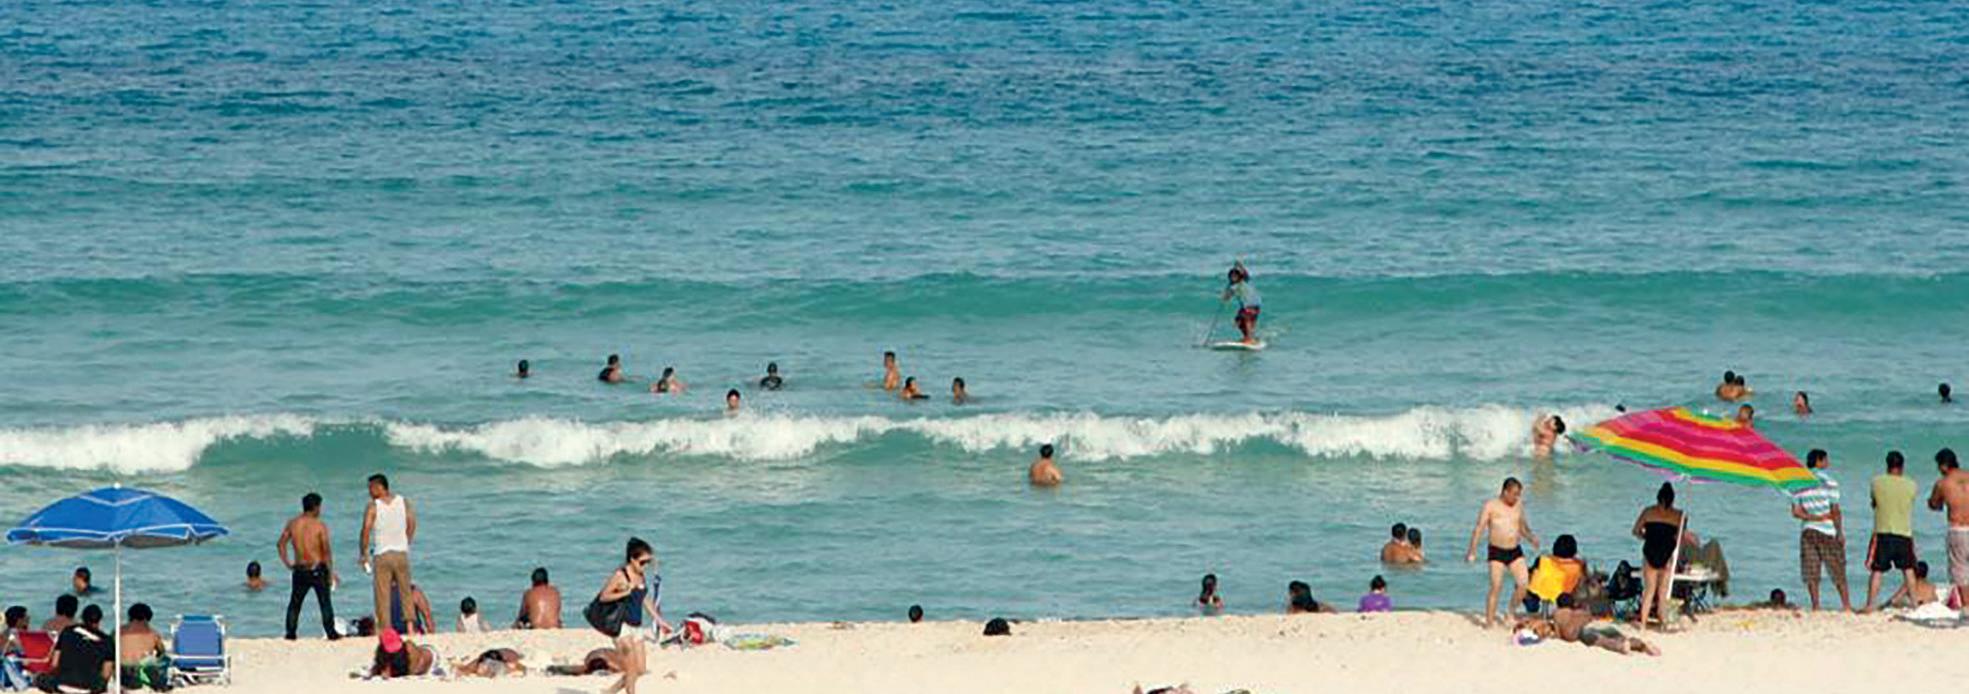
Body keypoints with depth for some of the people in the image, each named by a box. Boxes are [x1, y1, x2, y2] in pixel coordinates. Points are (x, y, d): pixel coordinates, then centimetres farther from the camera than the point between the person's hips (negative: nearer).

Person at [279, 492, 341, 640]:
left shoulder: (292, 524, 3)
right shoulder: (320, 526, -10)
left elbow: (280, 544, 6)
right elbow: (327, 551, -13)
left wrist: (287, 563, 14)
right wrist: (331, 573, -7)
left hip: (300, 570, 3)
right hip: (318, 569, -3)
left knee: (294, 604, 14)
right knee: (325, 603, 5)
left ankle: (290, 633, 12)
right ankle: (331, 633, 4)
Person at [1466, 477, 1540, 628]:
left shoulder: (1518, 506, 10)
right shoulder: (1491, 506, -4)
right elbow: (1479, 529, -6)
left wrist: (1531, 538, 2)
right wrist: (1472, 551, -14)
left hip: (1515, 551, 4)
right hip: (1497, 552, -4)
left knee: (1523, 584, -9)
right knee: (1496, 586, -9)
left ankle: (1511, 612, 13)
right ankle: (1489, 621, -2)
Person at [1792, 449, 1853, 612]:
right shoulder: (1829, 482, -8)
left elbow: (1795, 512, 1)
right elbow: (1835, 511, -10)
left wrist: (1813, 517, -5)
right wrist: (1840, 532, -5)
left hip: (1807, 530, 3)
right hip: (1828, 531, -3)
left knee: (1811, 572, 4)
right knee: (1838, 571, 4)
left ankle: (1815, 606, -1)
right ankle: (1846, 605, 5)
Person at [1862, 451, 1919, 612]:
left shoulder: (1877, 482, -4)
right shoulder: (1911, 485, -2)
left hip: (1882, 533, -1)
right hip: (1904, 533, 1)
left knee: (1876, 571, 2)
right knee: (1908, 570, 15)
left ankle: (1870, 605, -4)